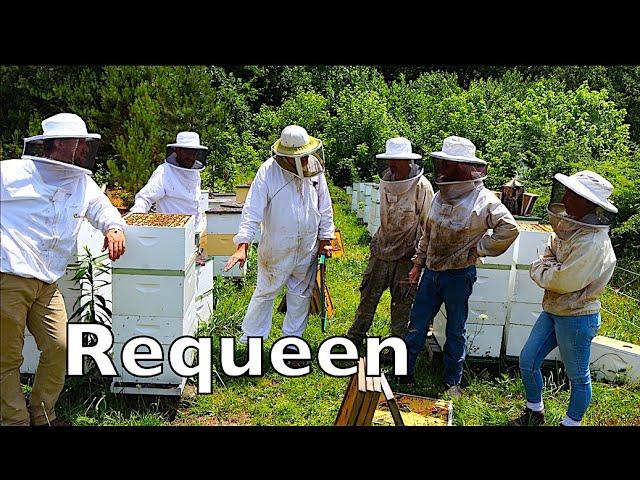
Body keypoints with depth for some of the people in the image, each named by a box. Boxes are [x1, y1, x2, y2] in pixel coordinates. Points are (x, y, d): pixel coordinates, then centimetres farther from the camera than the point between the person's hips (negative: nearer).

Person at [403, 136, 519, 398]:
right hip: (431, 271, 5)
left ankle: (453, 381, 28)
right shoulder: (441, 196, 5)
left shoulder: (483, 200, -16)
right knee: (417, 324, 11)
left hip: (459, 275, -5)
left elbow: (509, 229, -21)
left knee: (455, 331, 11)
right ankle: (404, 373, 25)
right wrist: (418, 263, 15)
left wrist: (478, 249, -15)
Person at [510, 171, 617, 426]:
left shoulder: (593, 242, -25)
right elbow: (544, 259, 12)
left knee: (578, 376, 11)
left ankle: (571, 422, 30)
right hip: (553, 311, 9)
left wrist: (542, 271, -8)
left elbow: (564, 281, -27)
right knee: (527, 360, 14)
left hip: (577, 317, -9)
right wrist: (547, 268, -10)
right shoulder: (569, 228, 3)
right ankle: (534, 413, 35)